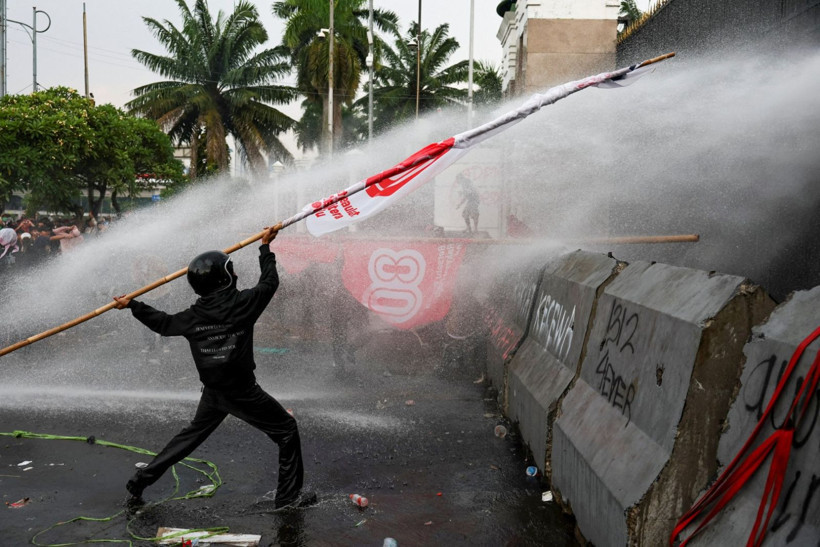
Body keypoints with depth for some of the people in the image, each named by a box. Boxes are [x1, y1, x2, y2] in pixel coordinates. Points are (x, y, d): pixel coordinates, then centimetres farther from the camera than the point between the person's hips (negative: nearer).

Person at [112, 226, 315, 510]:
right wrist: (265, 247, 15)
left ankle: (140, 482, 34)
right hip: (242, 392, -6)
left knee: (192, 434, 27)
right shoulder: (241, 303, -14)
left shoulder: (193, 316, -1)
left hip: (212, 391, 6)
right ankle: (288, 496, 12)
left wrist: (132, 305, 30)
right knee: (287, 429, 8)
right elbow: (269, 282, 2)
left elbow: (164, 323, 16)